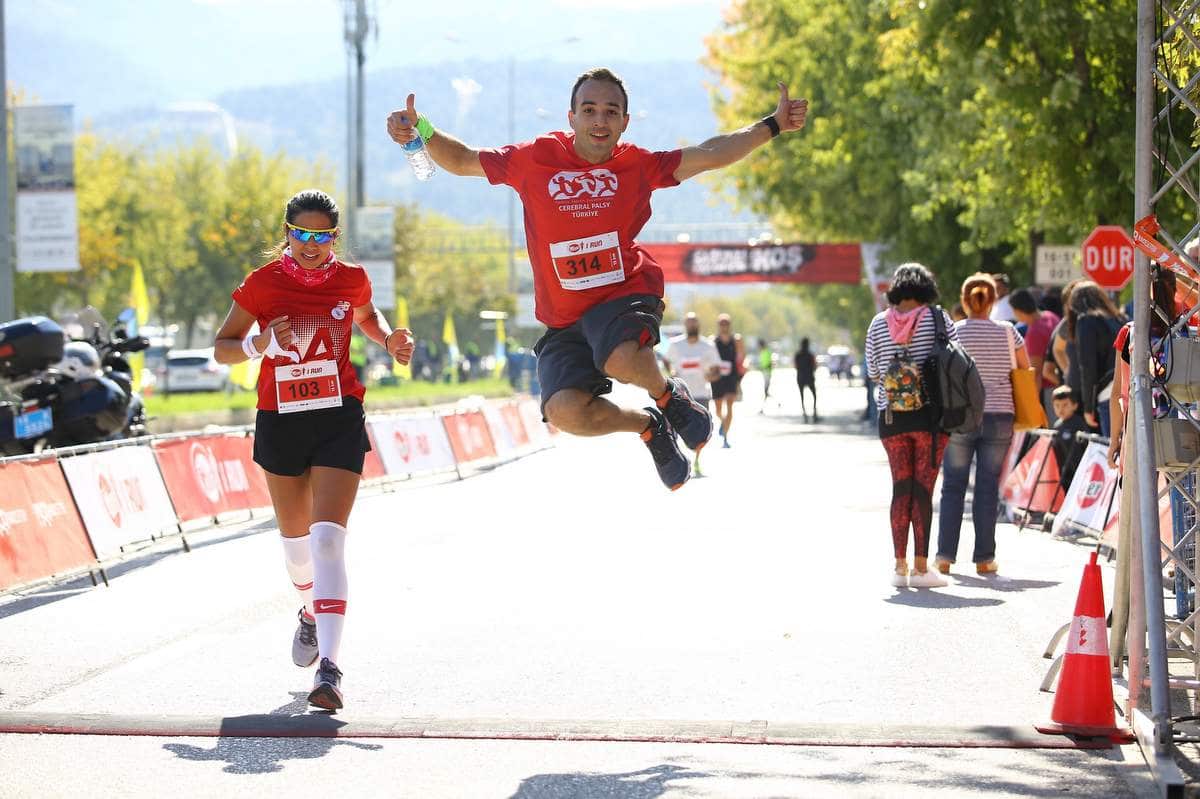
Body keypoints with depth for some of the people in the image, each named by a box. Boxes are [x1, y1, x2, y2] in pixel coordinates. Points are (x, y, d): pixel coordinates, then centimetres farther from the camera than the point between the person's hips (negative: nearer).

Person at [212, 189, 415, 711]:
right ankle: (311, 612, 50)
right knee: (295, 536, 16)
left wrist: (389, 341, 1)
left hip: (339, 419, -1)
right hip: (279, 422, 2)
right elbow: (222, 347, 1)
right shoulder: (262, 284, -7)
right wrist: (259, 343, -20)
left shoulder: (351, 280, -2)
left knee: (327, 538, -16)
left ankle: (329, 667, -22)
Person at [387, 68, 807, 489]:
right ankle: (648, 426, 10)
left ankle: (668, 395, 1)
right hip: (563, 319, 2)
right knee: (565, 412, -22)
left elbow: (711, 154, 6)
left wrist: (773, 125, 0)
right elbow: (461, 161, 10)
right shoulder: (535, 160, -1)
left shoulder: (638, 166, 1)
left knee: (621, 358, -38)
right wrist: (422, 132, -7)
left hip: (626, 294, -2)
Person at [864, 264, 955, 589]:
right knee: (923, 489, 0)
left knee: (901, 488, 9)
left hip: (891, 417, 3)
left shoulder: (879, 323, 1)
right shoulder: (937, 318, -6)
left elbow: (872, 373, 7)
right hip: (931, 415, -2)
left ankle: (900, 566, 8)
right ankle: (921, 567, 0)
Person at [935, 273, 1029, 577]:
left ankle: (945, 556, 5)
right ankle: (984, 558, 4)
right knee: (988, 488, 4)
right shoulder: (1008, 333, 1)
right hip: (999, 416, 1)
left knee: (953, 487, 7)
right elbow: (1026, 371, 9)